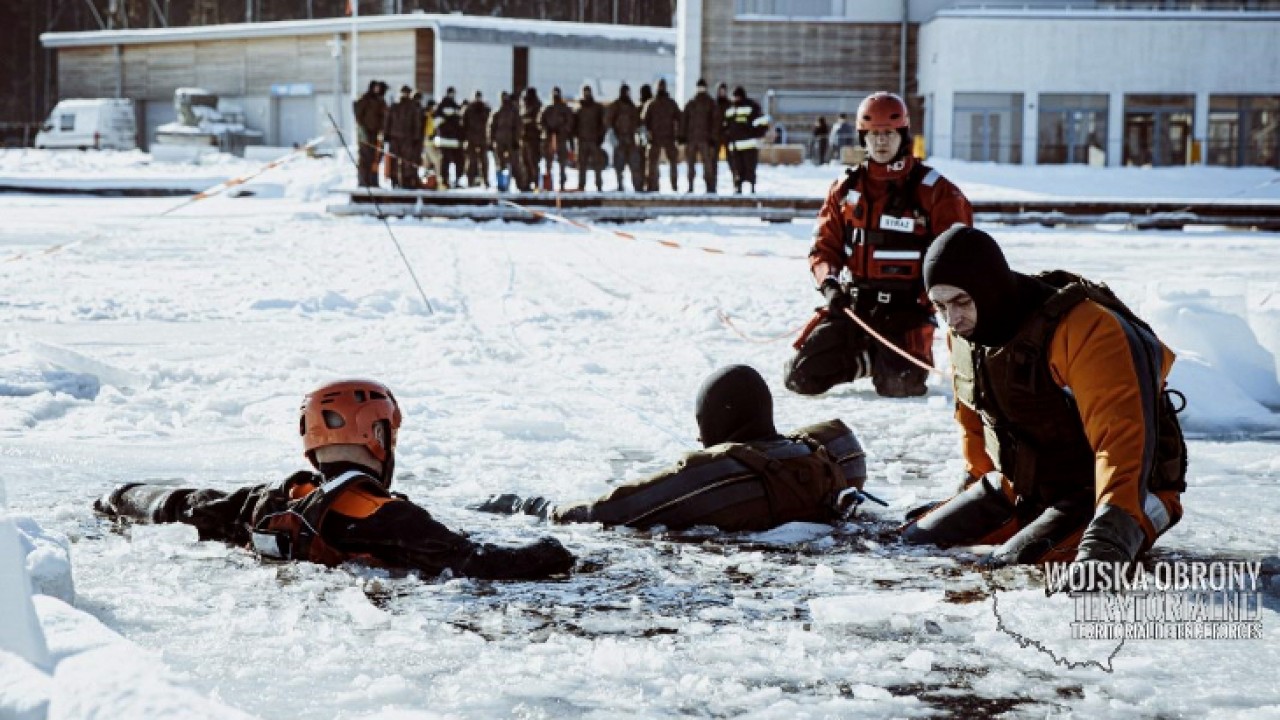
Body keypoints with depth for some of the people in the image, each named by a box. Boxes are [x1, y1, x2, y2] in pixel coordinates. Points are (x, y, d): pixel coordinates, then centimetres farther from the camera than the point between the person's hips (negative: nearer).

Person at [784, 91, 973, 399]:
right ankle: (864, 359, 21)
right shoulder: (846, 187, 9)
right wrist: (828, 283, -9)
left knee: (897, 384, -25)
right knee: (801, 376, -7)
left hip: (906, 307, -4)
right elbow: (825, 244, 11)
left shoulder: (933, 190, -4)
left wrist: (925, 302, -13)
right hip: (853, 304, 4)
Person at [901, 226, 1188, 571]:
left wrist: (1111, 527, -50)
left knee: (1014, 567, -32)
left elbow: (1120, 432, -39)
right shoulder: (964, 332, -2)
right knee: (911, 543, 5)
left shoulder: (1082, 327, -29)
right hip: (1020, 490, 8)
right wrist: (976, 484, 27)